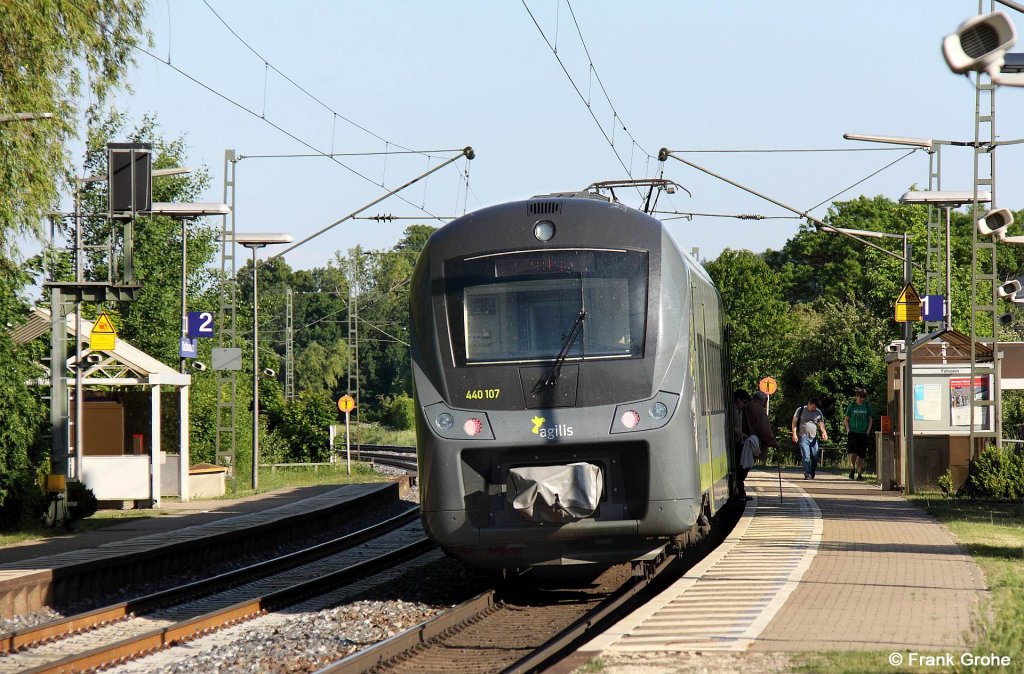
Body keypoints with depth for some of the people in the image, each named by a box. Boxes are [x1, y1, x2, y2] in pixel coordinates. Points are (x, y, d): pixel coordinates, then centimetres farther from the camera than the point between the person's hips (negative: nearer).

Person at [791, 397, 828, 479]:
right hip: (803, 437, -4)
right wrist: (794, 434, -7)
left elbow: (821, 423, 6)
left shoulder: (818, 412, 9)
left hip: (814, 438, 4)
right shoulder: (800, 410, 1)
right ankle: (807, 475, -11)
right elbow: (794, 422, 3)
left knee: (815, 457, 3)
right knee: (806, 457, -12)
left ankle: (812, 475, 18)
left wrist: (824, 432, -14)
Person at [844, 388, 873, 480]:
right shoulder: (851, 406, 4)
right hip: (853, 432, -2)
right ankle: (852, 470, 2)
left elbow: (870, 420, 17)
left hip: (863, 434, 2)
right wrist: (848, 430, -3)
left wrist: (868, 431, 4)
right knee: (853, 452, -17)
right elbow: (846, 419, 9)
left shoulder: (867, 406, 9)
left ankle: (860, 474, 8)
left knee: (861, 455, 1)